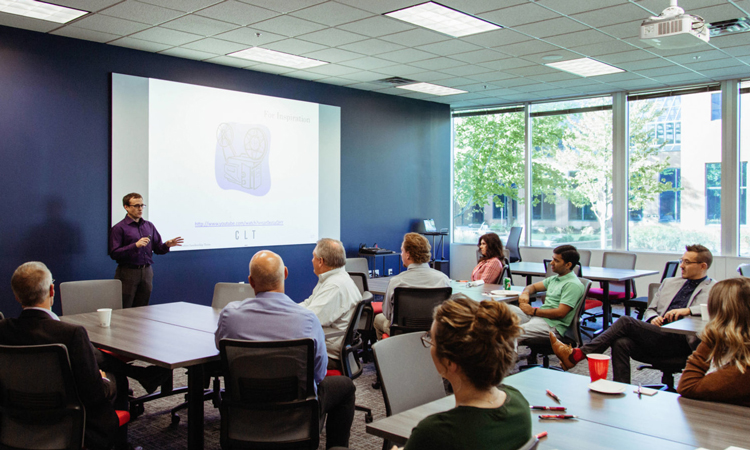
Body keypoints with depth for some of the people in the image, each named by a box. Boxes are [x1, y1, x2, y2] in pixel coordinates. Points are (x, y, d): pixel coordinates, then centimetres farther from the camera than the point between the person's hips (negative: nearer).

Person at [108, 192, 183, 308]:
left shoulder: (149, 226, 12)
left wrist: (167, 245, -9)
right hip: (128, 272, -5)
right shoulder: (119, 228, -4)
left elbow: (158, 249, 13)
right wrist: (135, 245, -21)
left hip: (146, 272, 5)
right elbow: (114, 254, -13)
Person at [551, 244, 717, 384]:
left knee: (625, 321, -24)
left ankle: (577, 355, -23)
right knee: (621, 343, -29)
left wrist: (687, 310, -19)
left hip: (680, 342, -5)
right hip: (657, 336, 5)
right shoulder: (669, 283, 28)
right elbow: (650, 310, 27)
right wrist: (653, 318, 2)